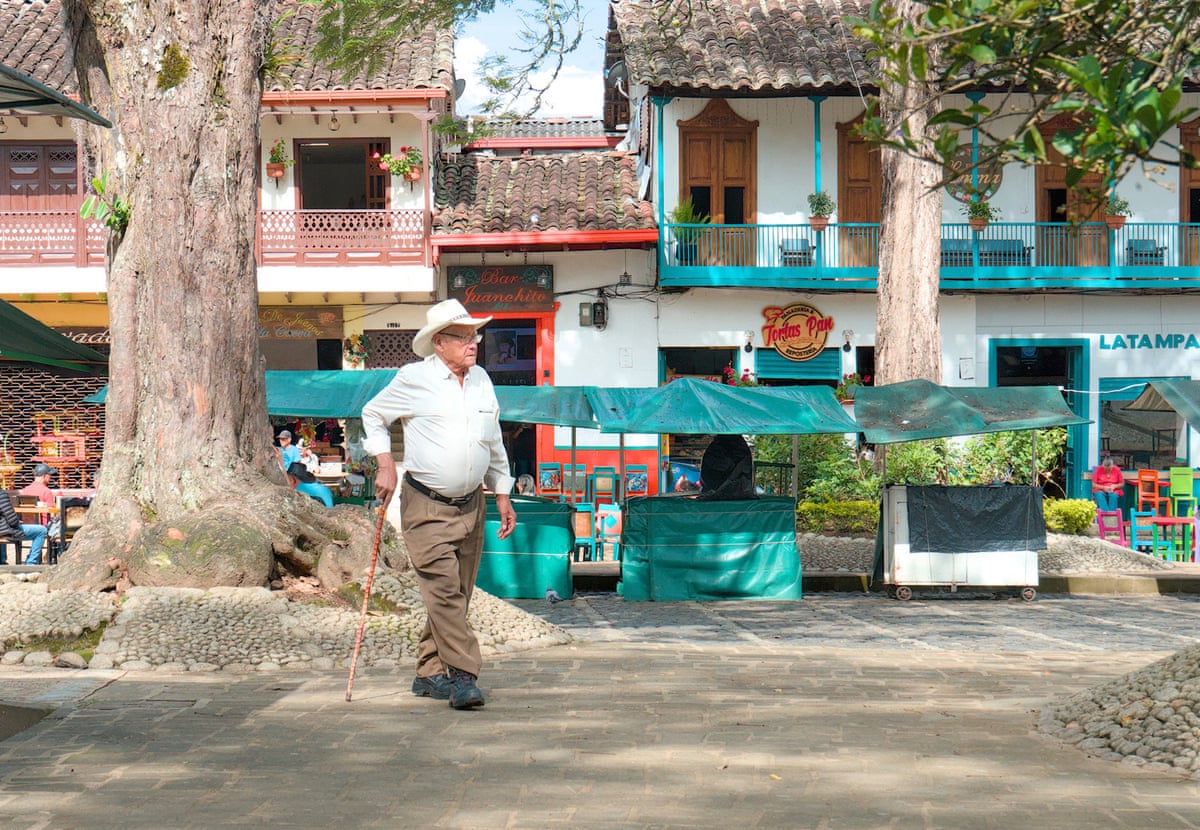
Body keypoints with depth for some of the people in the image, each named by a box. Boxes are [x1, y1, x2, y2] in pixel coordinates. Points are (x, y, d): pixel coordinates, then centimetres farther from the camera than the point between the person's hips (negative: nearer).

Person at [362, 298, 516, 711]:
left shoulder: (482, 380, 11)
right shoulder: (414, 379, -5)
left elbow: (495, 445, 21)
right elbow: (373, 414, 10)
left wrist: (503, 496, 19)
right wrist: (385, 464, -1)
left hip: (471, 506, 6)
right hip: (425, 506, -6)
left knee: (457, 595, 8)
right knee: (444, 591, -14)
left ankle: (430, 673, 20)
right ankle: (462, 676, -15)